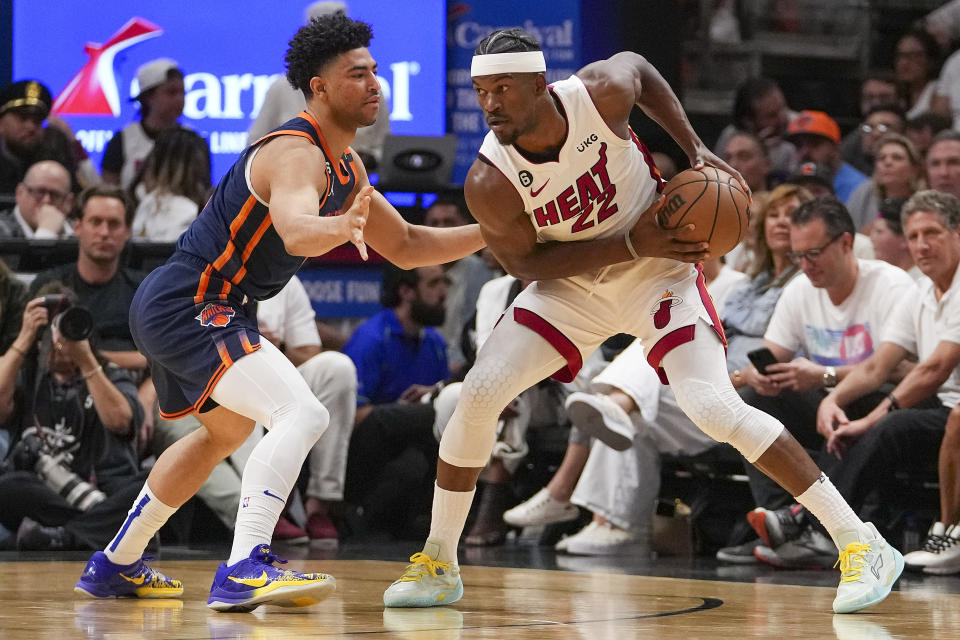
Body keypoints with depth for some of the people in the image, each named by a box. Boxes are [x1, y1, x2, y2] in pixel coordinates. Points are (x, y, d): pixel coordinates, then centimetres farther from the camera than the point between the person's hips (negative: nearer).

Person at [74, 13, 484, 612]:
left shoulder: (346, 168, 11)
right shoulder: (297, 154, -21)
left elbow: (405, 245, 20)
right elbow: (295, 231, -42)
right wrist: (341, 226, -64)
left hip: (191, 308, 11)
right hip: (187, 307, -11)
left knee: (227, 430, 32)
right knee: (303, 414, -26)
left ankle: (115, 565, 43)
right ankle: (244, 572, -33)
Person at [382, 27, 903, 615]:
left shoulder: (601, 93, -25)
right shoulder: (489, 184, -26)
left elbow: (638, 67, 0)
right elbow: (525, 263, -13)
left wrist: (696, 149, -8)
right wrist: (629, 245, -23)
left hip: (660, 272, -2)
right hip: (572, 285, 2)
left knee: (713, 407, -18)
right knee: (480, 393, -13)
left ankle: (863, 544, -12)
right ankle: (439, 566, 5)